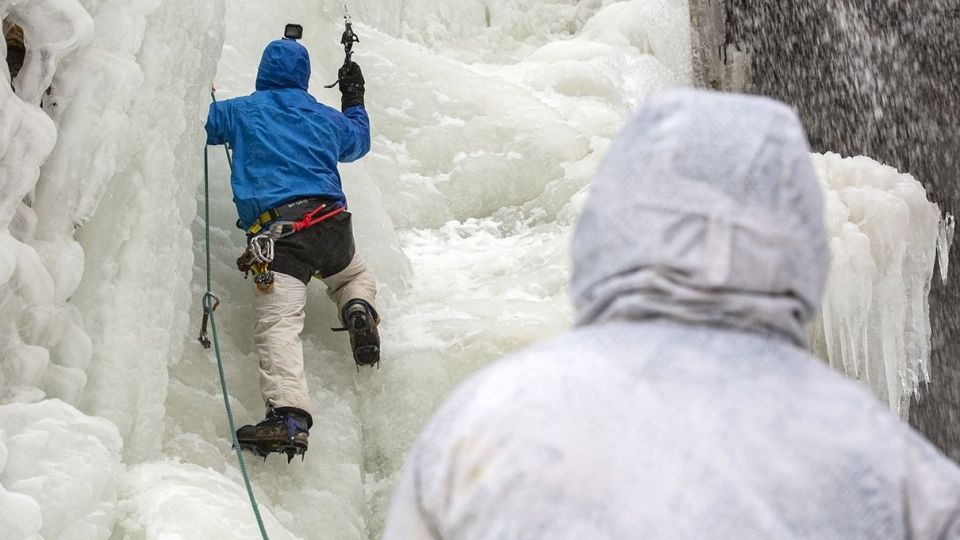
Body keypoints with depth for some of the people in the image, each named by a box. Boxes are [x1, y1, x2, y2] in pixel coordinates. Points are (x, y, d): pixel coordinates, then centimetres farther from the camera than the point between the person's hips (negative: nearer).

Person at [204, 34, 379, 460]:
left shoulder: (241, 112, 11)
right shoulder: (325, 117, 22)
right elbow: (359, 142, 42)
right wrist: (354, 99, 60)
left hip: (275, 229, -4)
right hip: (330, 223, 4)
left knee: (277, 322, -17)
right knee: (356, 276, 35)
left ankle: (289, 415, -37)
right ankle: (359, 310, -1)